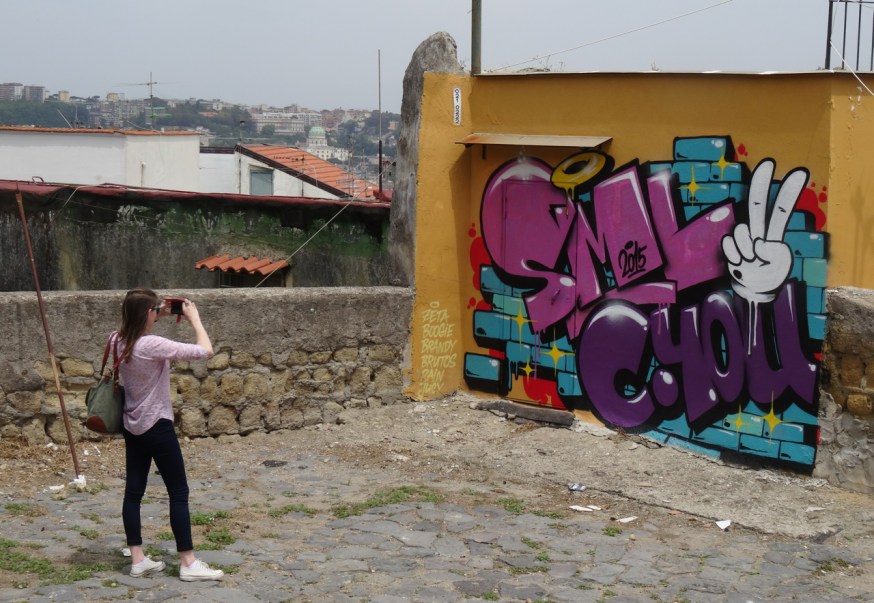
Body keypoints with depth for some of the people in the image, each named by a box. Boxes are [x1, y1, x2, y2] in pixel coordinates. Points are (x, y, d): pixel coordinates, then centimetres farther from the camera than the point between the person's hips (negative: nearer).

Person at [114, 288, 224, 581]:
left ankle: (137, 559, 17)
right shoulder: (153, 345, -25)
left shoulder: (119, 341, -3)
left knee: (134, 491, 11)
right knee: (179, 492, 1)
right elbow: (205, 351, -24)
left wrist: (160, 316, 12)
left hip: (132, 427, 8)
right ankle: (188, 563, 4)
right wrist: (194, 317, -11)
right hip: (157, 427, -8)